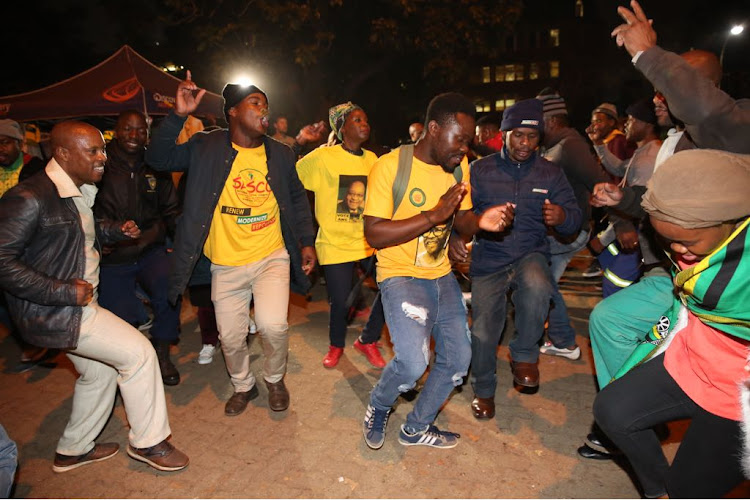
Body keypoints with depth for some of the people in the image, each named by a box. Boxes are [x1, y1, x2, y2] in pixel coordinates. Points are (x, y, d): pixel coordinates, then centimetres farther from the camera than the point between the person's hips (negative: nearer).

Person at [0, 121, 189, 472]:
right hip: (50, 311, -10)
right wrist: (65, 291, -25)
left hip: (78, 302, 10)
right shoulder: (29, 198, -22)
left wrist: (116, 230, 5)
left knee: (99, 371, 20)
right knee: (138, 353, -10)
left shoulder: (79, 193, 7)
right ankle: (148, 442, 8)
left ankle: (73, 450, 41)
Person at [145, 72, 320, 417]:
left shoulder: (280, 154, 4)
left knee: (273, 325, -18)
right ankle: (243, 386, 40)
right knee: (231, 337, 9)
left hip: (272, 256, 0)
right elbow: (158, 158, -7)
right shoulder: (206, 147, -2)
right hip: (226, 264, 0)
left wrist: (307, 241, 5)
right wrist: (178, 115, -18)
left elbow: (297, 198, 13)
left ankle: (275, 380, 15)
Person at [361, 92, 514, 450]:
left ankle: (416, 429, 33)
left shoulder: (458, 166, 4)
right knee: (413, 363, -23)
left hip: (441, 274, 7)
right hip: (400, 273, -7)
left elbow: (462, 222, 10)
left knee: (458, 360, 10)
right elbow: (374, 234, -20)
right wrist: (434, 215, -26)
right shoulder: (390, 166, -15)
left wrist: (481, 221, -14)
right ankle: (378, 407, 13)